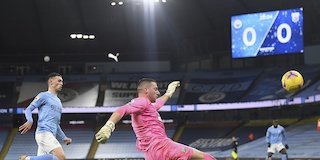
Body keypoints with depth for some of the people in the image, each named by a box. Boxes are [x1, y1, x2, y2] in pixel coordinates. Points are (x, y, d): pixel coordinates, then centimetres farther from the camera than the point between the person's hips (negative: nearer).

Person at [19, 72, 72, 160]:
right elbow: (29, 109, -3)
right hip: (44, 133, -9)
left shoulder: (58, 101, 28)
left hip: (50, 135, 9)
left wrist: (64, 138, 26)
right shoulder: (44, 96, 4)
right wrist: (30, 121, -22)